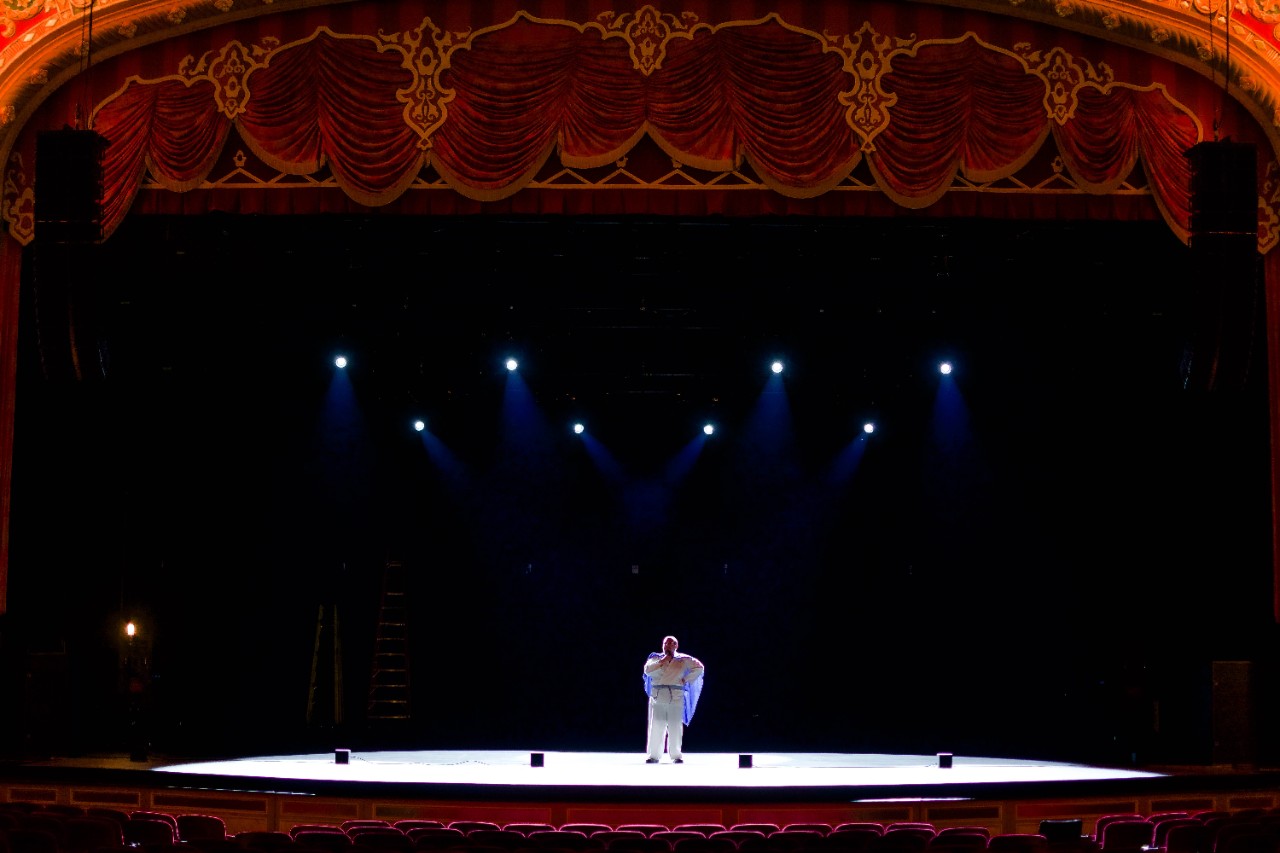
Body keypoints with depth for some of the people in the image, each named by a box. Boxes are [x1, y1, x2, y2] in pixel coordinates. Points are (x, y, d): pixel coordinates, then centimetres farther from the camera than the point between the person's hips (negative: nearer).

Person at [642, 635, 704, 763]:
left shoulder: (683, 660, 10)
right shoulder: (656, 658, 13)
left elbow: (699, 667, 13)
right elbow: (648, 670, -4)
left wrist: (686, 679, 5)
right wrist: (661, 662, -8)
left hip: (676, 696, -1)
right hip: (657, 695, 1)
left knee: (675, 727, -5)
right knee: (656, 726, -4)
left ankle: (676, 755, 2)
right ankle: (654, 755, 1)